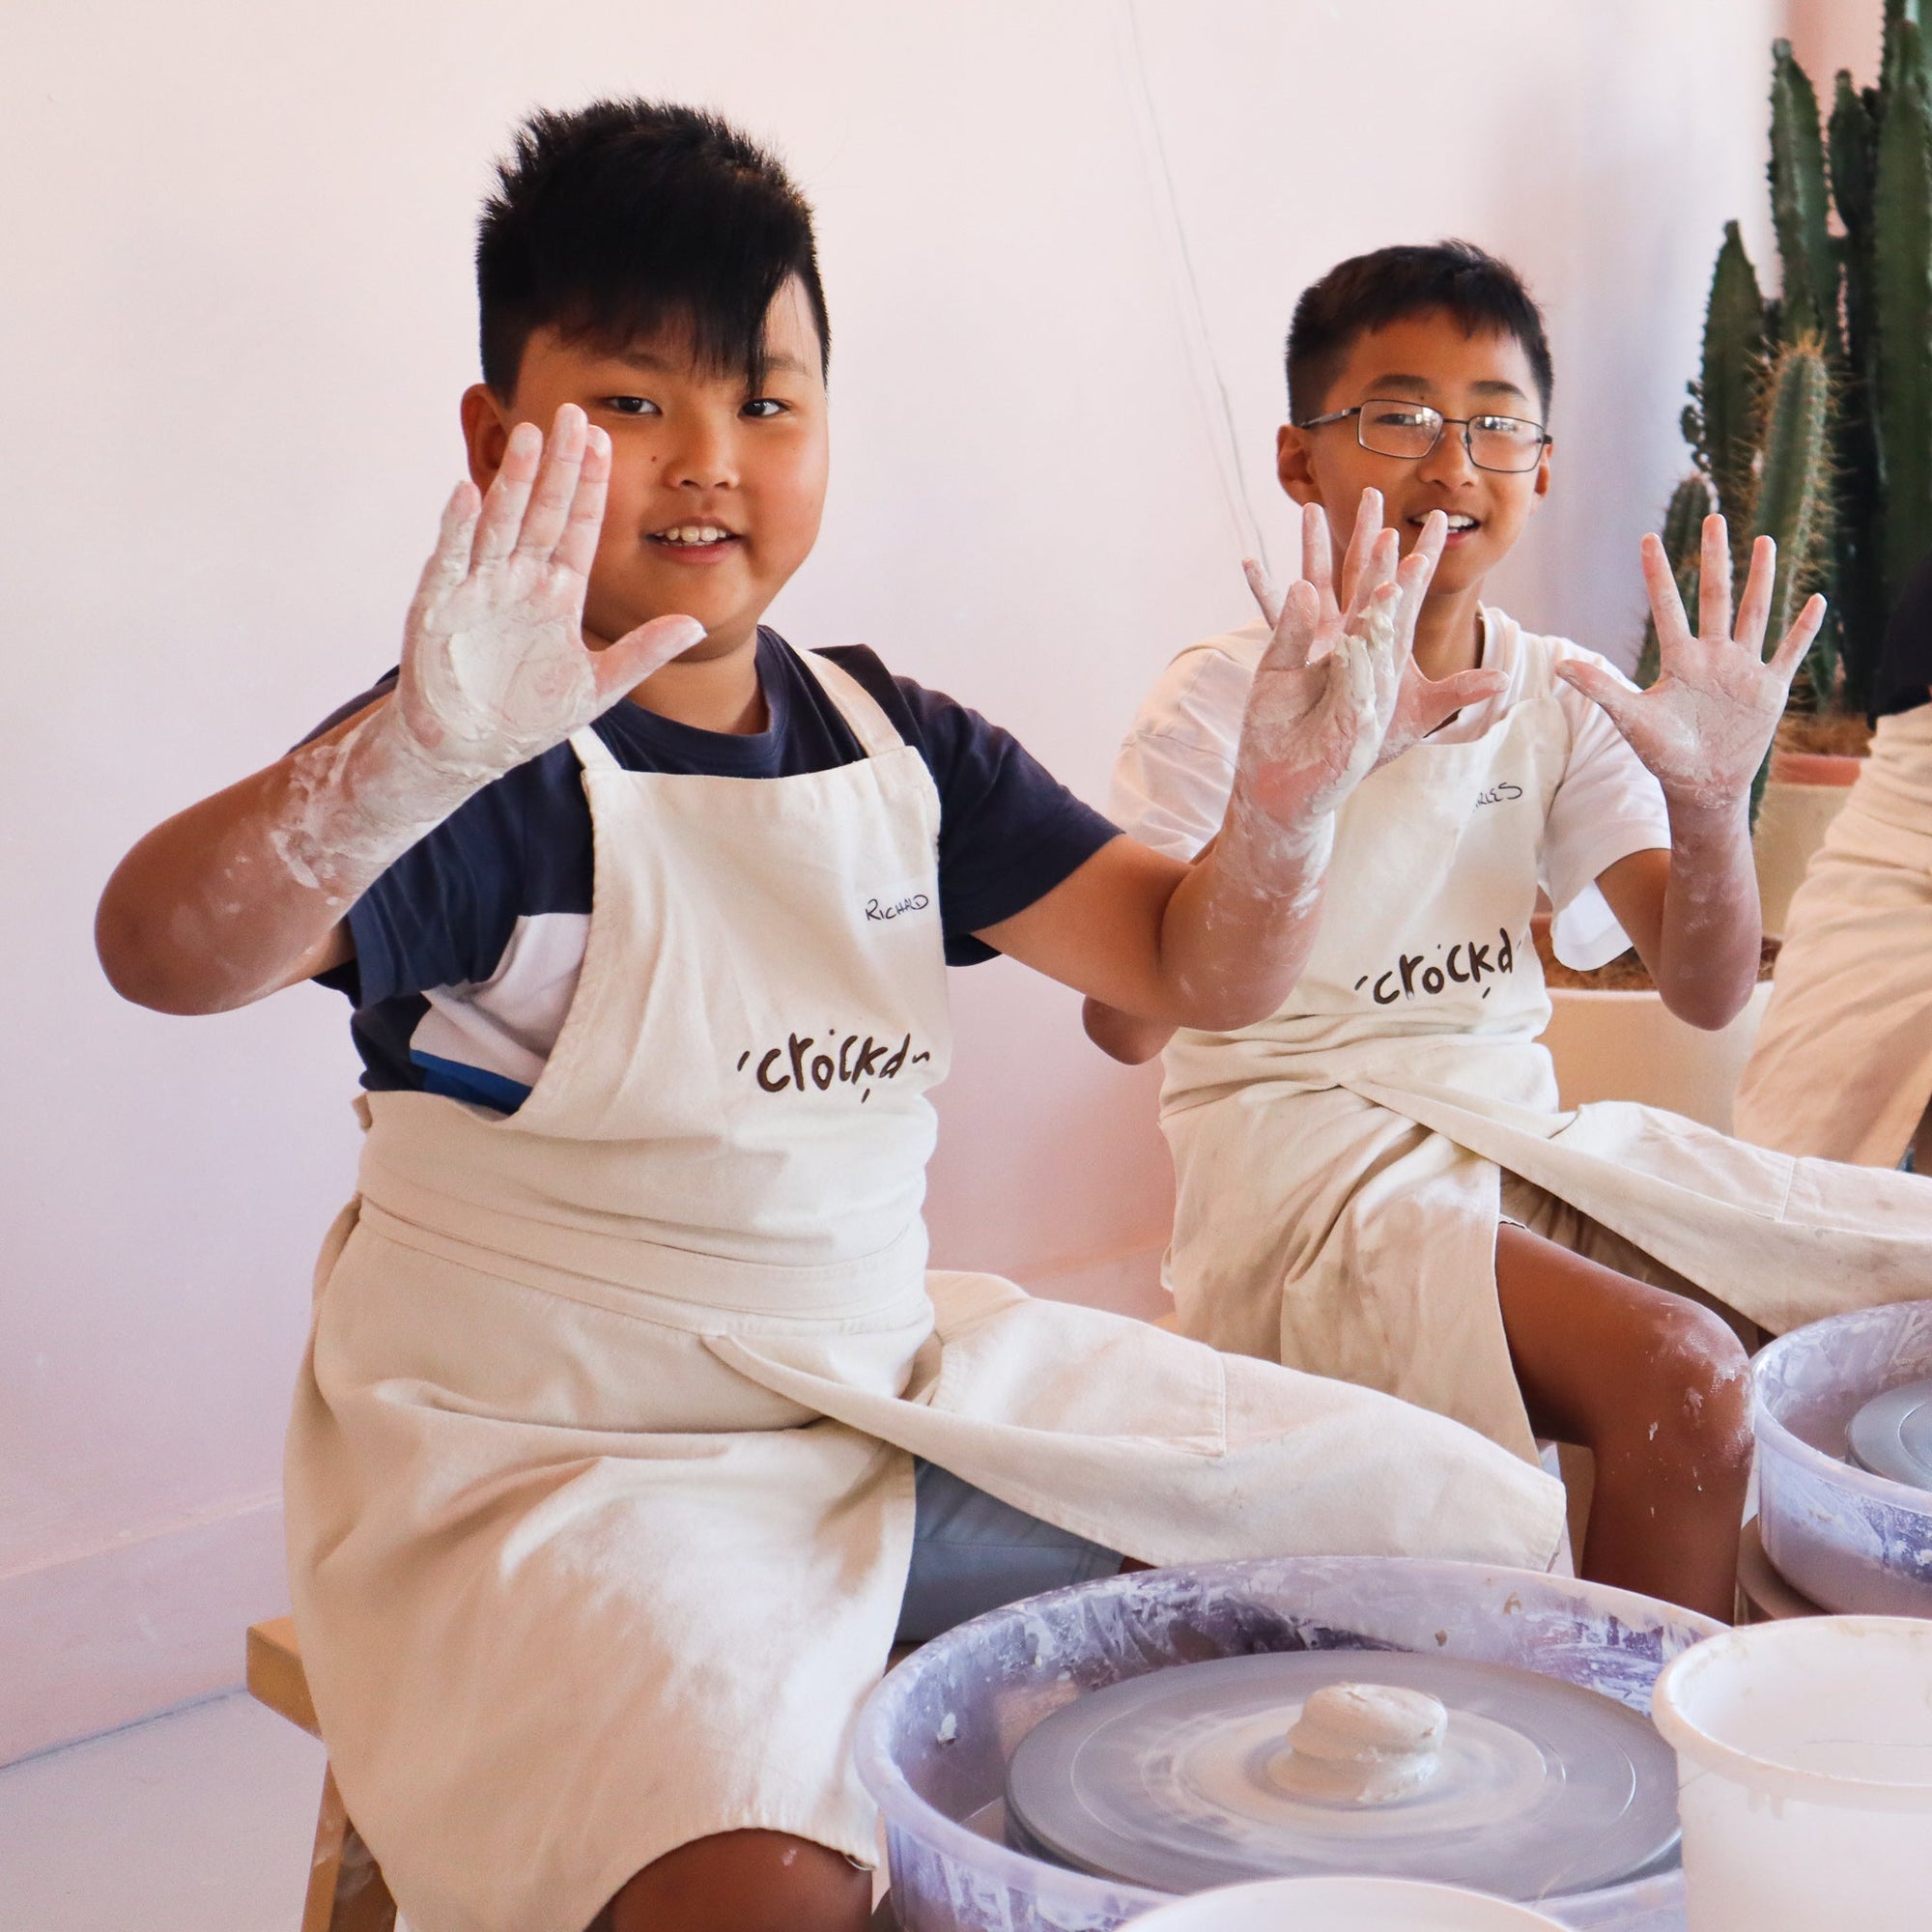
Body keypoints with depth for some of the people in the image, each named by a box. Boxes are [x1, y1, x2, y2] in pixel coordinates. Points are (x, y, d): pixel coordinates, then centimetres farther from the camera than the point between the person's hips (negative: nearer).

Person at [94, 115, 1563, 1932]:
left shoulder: (896, 748, 5)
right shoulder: (489, 778, -15)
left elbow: (1194, 970, 4)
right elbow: (167, 952, -32)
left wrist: (1286, 795, -18)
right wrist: (426, 746, -50)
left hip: (903, 1380, 7)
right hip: (557, 1457, -6)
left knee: (1483, 1529, 5)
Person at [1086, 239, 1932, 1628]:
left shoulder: (1562, 704, 8)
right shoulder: (1218, 705, -8)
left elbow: (1708, 995, 1)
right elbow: (1127, 1022, -21)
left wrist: (1710, 802, -18)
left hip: (1525, 1135, 7)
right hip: (1306, 1162, -6)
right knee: (1680, 1377, -29)